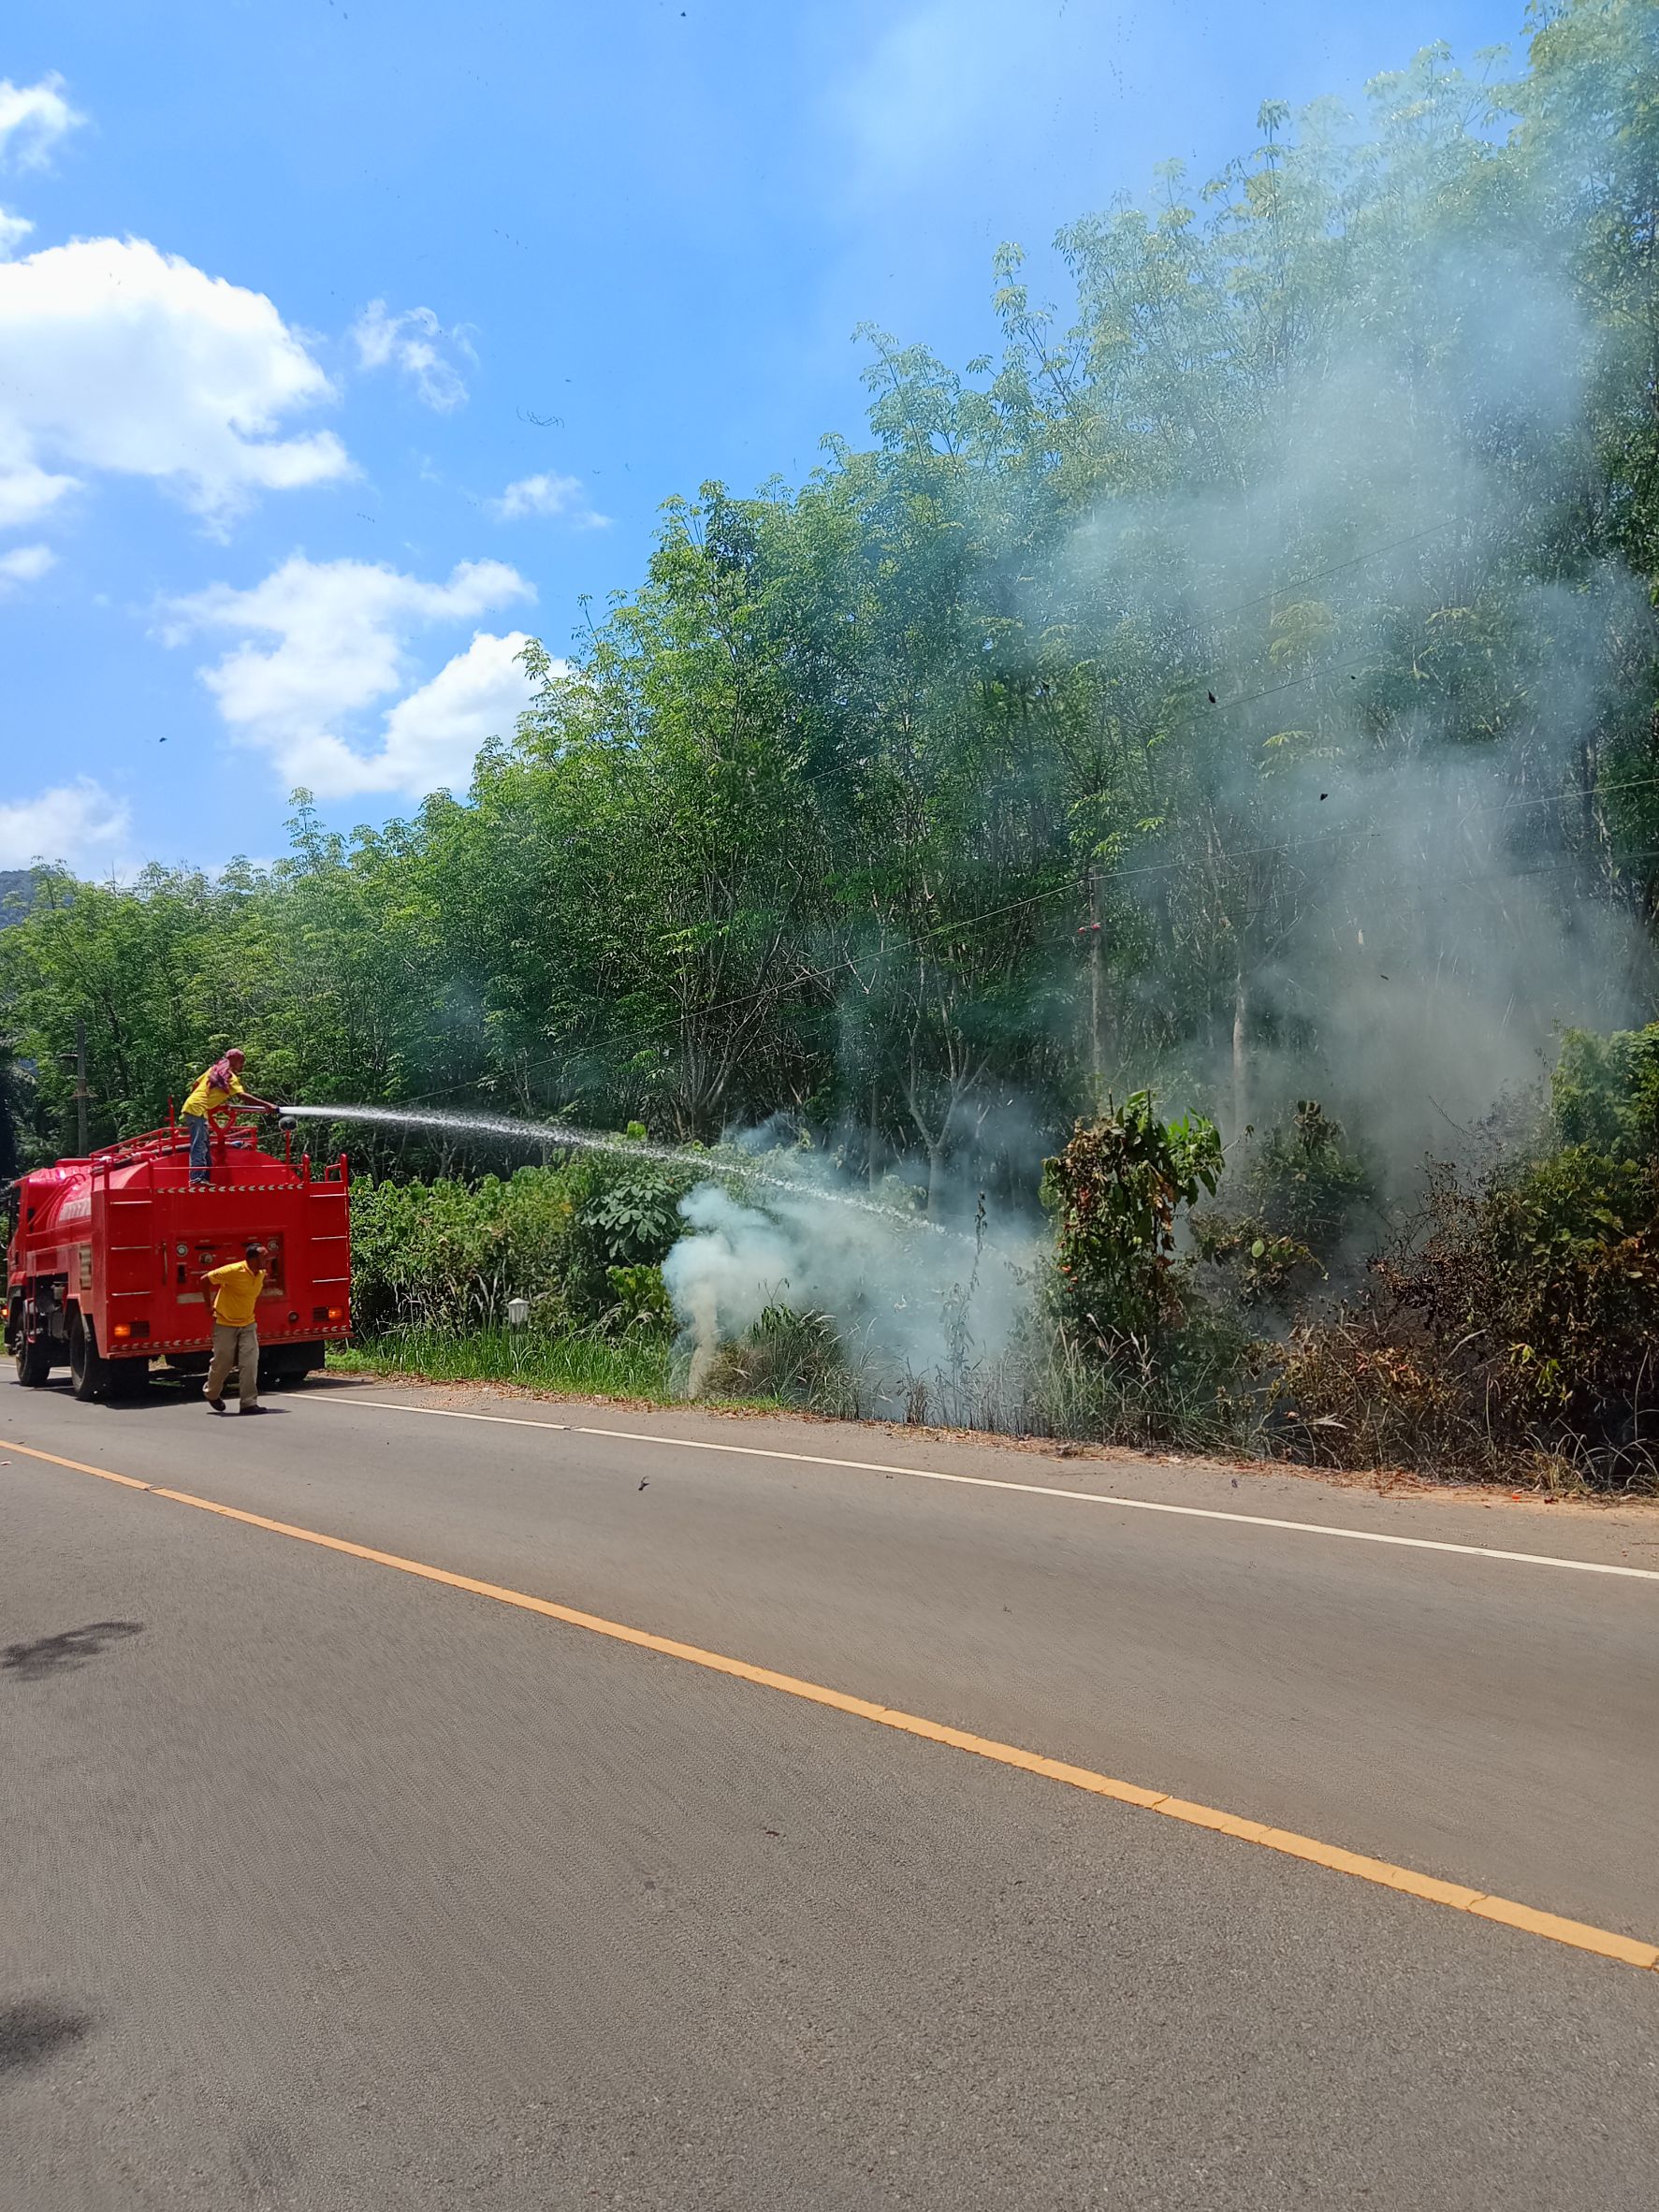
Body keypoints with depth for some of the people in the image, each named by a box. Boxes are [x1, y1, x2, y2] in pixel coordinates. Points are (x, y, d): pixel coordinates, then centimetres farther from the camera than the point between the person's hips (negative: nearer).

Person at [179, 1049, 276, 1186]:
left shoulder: (215, 1068, 17)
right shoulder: (231, 1077, -8)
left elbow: (197, 1083, 22)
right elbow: (242, 1096, -20)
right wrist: (266, 1105, -26)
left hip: (190, 1106, 9)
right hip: (197, 1109, -9)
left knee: (203, 1146, 11)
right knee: (199, 1146, -15)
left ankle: (205, 1178, 10)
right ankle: (197, 1178, -22)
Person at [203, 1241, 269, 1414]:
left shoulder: (261, 1274, -2)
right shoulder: (233, 1271, -22)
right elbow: (205, 1280, -14)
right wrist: (210, 1306, -11)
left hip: (247, 1324, 5)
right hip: (225, 1324, -5)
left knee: (250, 1361, -9)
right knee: (222, 1363, 9)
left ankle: (248, 1402, -7)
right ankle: (212, 1394, 37)